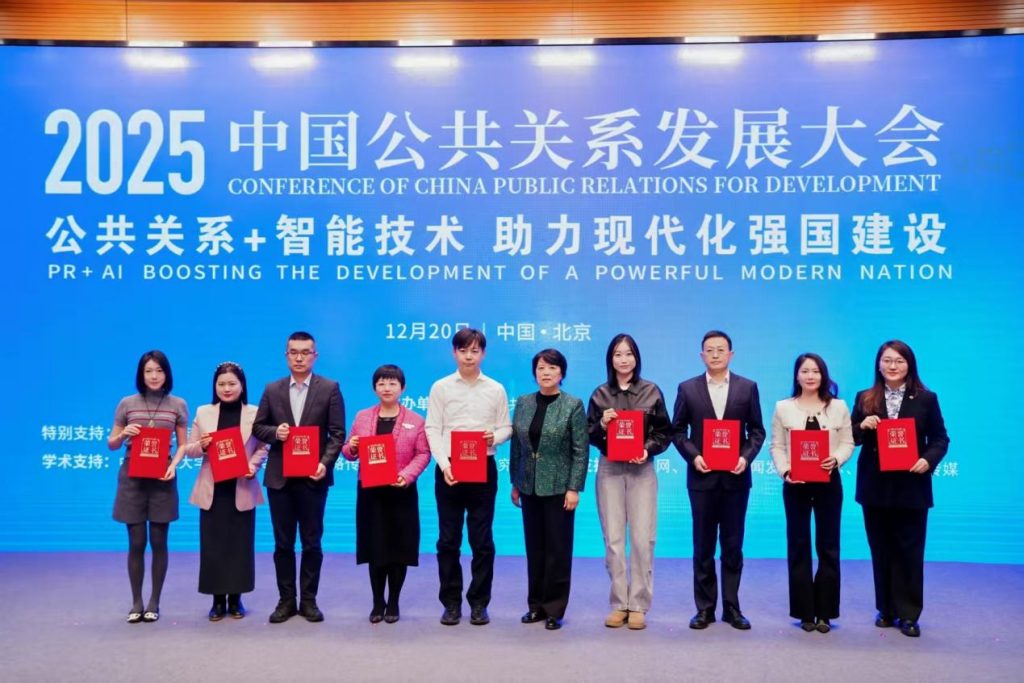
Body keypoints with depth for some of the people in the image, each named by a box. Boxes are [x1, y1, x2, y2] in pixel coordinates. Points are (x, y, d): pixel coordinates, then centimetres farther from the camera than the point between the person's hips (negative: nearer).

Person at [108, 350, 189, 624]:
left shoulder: (178, 405, 4)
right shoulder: (127, 404, 4)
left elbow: (182, 445, 6)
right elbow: (112, 444, 10)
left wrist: (174, 465, -12)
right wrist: (124, 434, -11)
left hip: (162, 479, 0)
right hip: (132, 478, 0)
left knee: (159, 542, 4)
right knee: (136, 543, 3)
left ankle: (154, 603, 14)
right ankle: (136, 603, 13)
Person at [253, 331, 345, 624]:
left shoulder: (330, 388, 0)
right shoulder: (272, 390, 8)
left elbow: (337, 433, -4)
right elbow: (257, 427, 11)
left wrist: (325, 463, -17)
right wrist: (275, 432, -11)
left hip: (313, 476, -2)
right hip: (279, 477, 2)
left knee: (312, 542, 5)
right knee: (283, 543, 8)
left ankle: (309, 600, 16)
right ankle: (286, 600, 18)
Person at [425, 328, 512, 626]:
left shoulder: (496, 389, 6)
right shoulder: (441, 388, 3)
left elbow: (506, 427, 8)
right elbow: (432, 430, -1)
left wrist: (495, 436, -15)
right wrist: (444, 464, -13)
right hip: (448, 469, 0)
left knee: (482, 540, 4)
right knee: (448, 539, 5)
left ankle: (479, 603, 14)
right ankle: (451, 603, 15)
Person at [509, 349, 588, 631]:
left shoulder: (573, 405, -5)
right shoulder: (523, 402, 6)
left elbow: (580, 450, -7)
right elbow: (516, 445, 9)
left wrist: (574, 488, -12)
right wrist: (515, 483, 7)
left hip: (558, 487, -4)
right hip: (530, 487, 4)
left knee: (558, 549, 3)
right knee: (534, 548, 11)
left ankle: (554, 609, 13)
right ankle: (536, 605, 22)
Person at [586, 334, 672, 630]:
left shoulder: (651, 392, 3)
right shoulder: (600, 394, 6)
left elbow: (664, 432, 4)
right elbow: (589, 435, 7)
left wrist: (648, 449, -13)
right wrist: (602, 424, -13)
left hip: (642, 470, -1)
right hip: (609, 470, 1)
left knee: (642, 539, -3)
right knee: (613, 540, 2)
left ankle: (638, 605, 6)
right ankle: (618, 604, 12)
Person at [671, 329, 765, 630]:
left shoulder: (748, 387, 3)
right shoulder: (688, 388, 2)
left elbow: (757, 430, 4)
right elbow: (678, 431, 3)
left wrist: (746, 457, -12)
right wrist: (693, 456, -12)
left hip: (736, 477, 0)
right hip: (702, 476, 0)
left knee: (733, 544, 7)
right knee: (703, 546, 6)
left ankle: (731, 607, 16)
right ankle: (705, 608, 14)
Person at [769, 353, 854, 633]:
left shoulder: (839, 407, 6)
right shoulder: (783, 407, 5)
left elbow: (848, 442, 3)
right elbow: (776, 446, 1)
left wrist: (836, 459, -17)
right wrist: (785, 471, -15)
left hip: (828, 481, 0)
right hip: (795, 483, 0)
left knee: (828, 546, 3)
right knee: (798, 546, 3)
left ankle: (825, 612, 11)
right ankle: (805, 612, 11)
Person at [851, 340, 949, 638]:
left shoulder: (926, 399, 1)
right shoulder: (865, 399, 5)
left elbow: (940, 438, 1)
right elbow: (851, 439, 5)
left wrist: (929, 460, -16)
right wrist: (862, 426, -15)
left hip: (911, 485, -2)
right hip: (875, 486, 2)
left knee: (909, 550, 2)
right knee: (881, 550, 8)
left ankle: (909, 614, 9)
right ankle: (886, 609, 18)